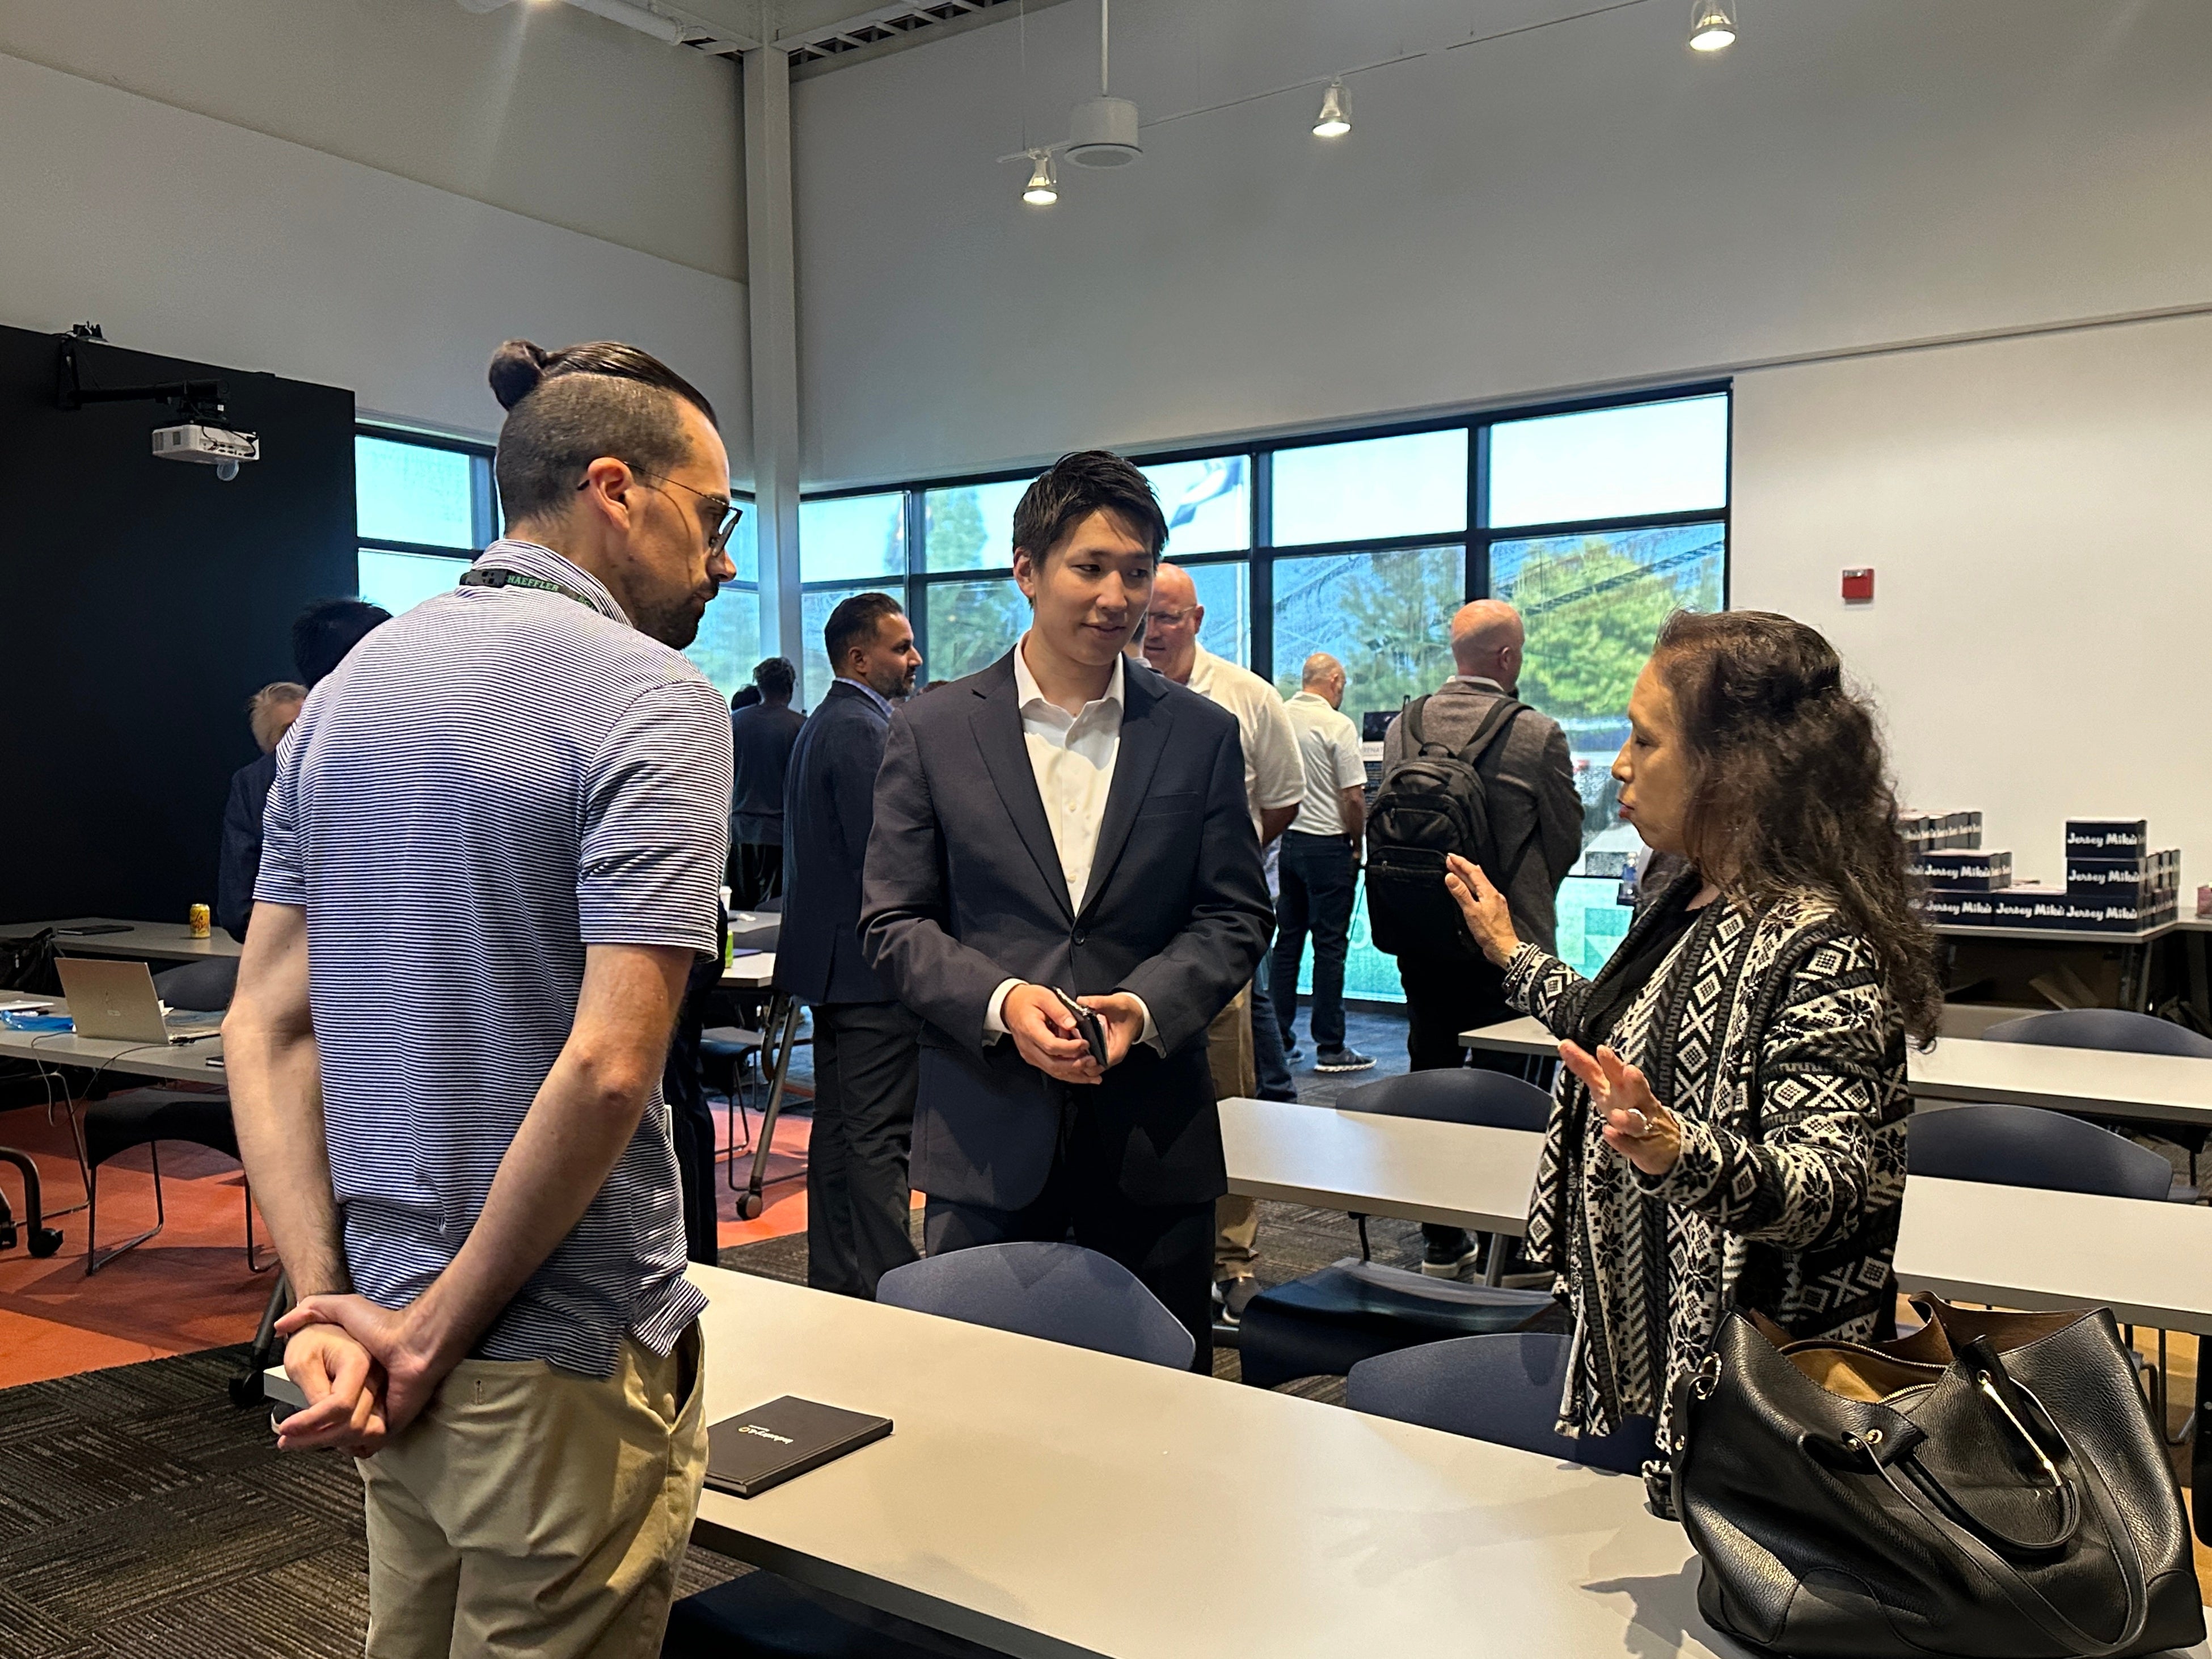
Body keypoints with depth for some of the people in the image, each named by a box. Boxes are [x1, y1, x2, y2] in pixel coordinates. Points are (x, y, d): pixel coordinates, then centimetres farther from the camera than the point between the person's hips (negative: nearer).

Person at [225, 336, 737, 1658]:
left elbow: (266, 1024, 3)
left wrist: (327, 1300, -1)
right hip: (566, 1365, -7)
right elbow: (606, 1068, -25)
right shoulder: (657, 702, -17)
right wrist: (436, 1331, -14)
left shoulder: (350, 691, 6)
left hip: (389, 1332, 7)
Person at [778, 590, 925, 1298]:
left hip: (833, 961, 11)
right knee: (878, 1138, -5)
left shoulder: (823, 723, 16)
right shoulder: (861, 730, -17)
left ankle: (834, 1279, 25)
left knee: (840, 1128, 16)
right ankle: (886, 1288, 1)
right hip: (872, 968, -11)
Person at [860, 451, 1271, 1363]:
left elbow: (1235, 915, 5)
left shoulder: (1202, 733, 5)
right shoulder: (932, 731, 2)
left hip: (1155, 1134, 1)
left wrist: (1145, 1005, -13)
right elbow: (892, 922, 1)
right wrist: (1001, 1000, -16)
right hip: (985, 1134, -1)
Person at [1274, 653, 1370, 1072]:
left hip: (1283, 841, 6)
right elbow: (1353, 798, -14)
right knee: (1330, 945, -1)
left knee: (1287, 939, 13)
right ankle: (1330, 1047, 3)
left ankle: (1278, 1035, 18)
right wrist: (1357, 844, 1)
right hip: (1326, 844, -6)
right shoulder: (1337, 726, -13)